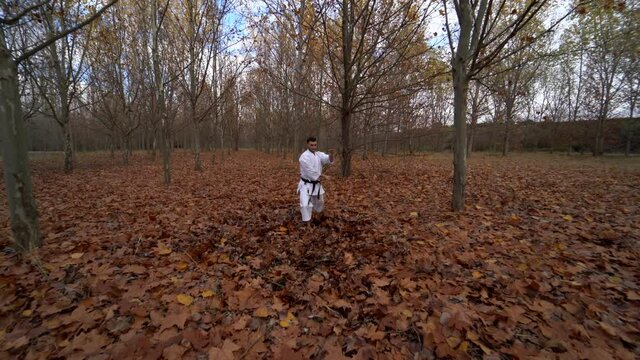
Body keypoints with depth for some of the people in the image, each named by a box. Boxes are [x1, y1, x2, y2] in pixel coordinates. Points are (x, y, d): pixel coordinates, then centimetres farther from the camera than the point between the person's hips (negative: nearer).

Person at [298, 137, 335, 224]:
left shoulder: (319, 154, 2)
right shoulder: (304, 156, -20)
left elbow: (329, 160, -16)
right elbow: (311, 172, -23)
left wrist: (331, 155, -37)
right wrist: (320, 176, -11)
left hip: (316, 184, 7)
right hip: (306, 184, -7)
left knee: (319, 202, 26)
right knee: (306, 204, -20)